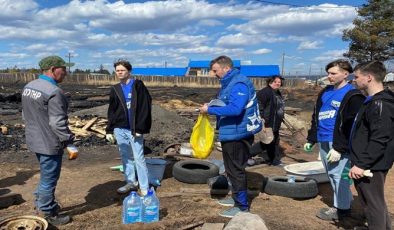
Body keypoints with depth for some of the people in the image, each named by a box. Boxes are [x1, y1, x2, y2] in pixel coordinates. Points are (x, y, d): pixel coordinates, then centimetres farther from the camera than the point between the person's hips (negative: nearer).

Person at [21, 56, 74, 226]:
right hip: (49, 143, -9)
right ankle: (48, 214, 21)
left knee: (46, 175, 25)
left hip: (34, 140, 9)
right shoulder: (54, 92, -24)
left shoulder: (28, 86, 5)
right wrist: (68, 141, -15)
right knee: (49, 178, 6)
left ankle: (41, 203, 40)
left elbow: (25, 115, 14)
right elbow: (58, 123, -26)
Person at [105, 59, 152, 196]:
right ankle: (131, 182, 27)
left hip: (134, 130, -5)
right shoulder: (115, 89, 11)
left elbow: (145, 107, -10)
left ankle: (144, 187, 6)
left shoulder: (138, 85, -4)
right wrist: (109, 130, 8)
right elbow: (111, 112, 14)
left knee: (138, 158, -3)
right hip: (119, 129, 6)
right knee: (125, 157, 13)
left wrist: (140, 128, -16)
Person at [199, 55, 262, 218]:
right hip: (231, 133, 10)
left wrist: (210, 110, -25)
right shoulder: (229, 83, 12)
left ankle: (242, 206, 13)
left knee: (236, 170, 0)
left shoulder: (239, 84, -21)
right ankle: (237, 198, 36)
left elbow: (234, 109, -32)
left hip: (237, 134, -10)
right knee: (232, 169, 20)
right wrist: (211, 107, 2)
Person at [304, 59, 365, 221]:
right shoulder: (325, 92, 13)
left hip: (337, 144, -8)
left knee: (339, 175, -1)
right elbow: (316, 117, 18)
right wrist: (311, 139, 15)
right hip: (323, 142, 8)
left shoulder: (353, 96, -10)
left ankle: (341, 208, 16)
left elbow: (351, 126, -15)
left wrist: (339, 148, -20)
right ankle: (346, 201, 33)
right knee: (332, 174, 16)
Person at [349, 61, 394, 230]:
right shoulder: (372, 101, 12)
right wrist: (359, 161, 19)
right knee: (375, 201, 22)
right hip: (367, 164, 10)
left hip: (371, 167, -10)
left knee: (373, 204, 2)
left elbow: (379, 140, -25)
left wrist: (362, 164, -24)